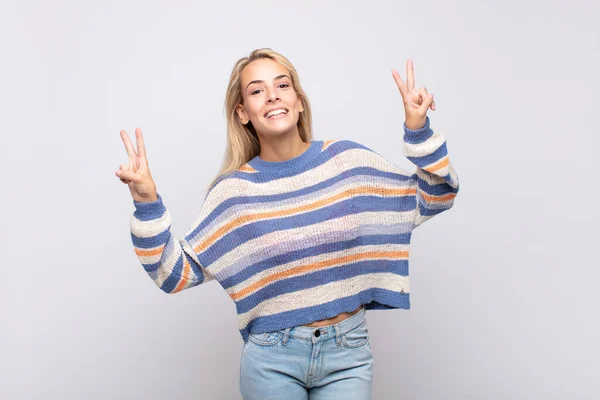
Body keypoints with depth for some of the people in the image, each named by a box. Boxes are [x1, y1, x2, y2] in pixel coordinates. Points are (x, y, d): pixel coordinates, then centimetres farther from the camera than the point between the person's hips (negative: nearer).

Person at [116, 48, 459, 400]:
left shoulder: (347, 159, -4)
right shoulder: (235, 189, -7)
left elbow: (435, 198, 3)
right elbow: (178, 274, -6)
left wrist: (419, 130, -9)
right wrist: (147, 202, -16)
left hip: (348, 351, 1)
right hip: (272, 359, -1)